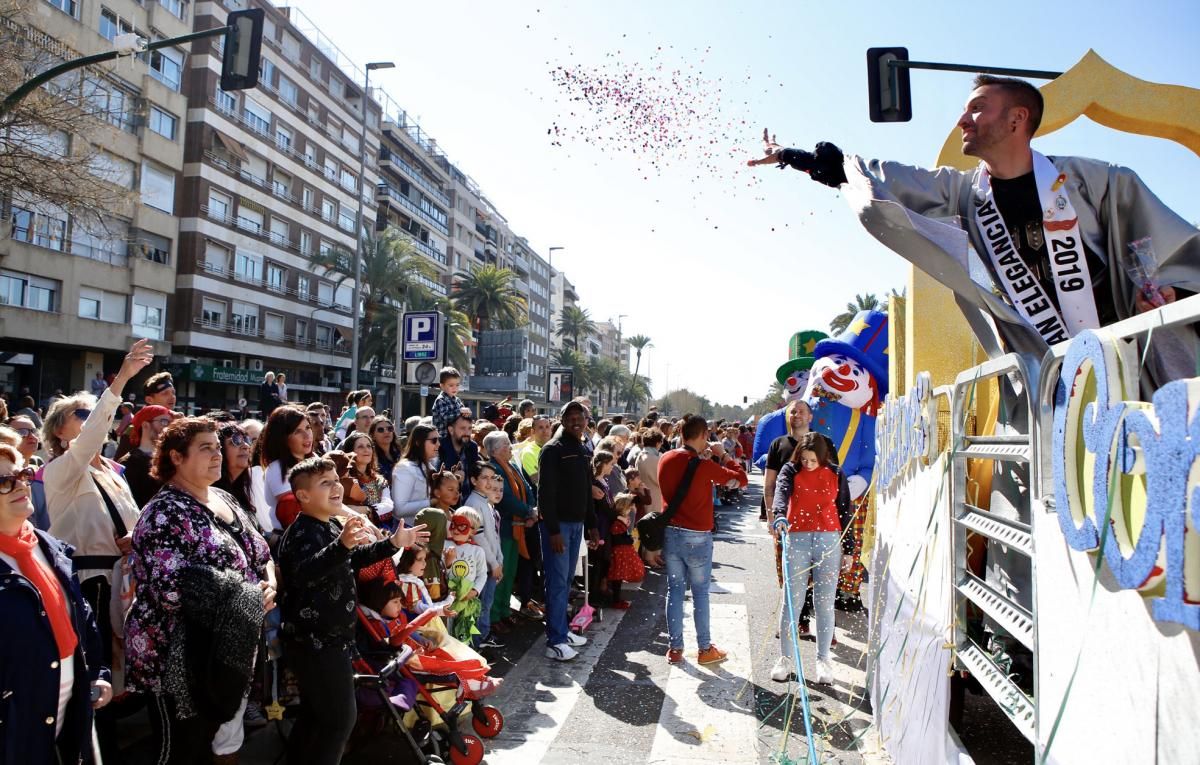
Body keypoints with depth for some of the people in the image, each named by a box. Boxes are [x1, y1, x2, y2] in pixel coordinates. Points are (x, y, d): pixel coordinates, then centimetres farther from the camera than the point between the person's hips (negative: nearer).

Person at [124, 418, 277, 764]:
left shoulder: (224, 500, 8)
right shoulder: (165, 513, -18)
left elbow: (262, 554, 15)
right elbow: (173, 589, -29)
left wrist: (269, 585, -6)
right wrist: (249, 599, -22)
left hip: (225, 653, 8)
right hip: (180, 660, -8)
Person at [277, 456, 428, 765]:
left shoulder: (328, 527, 10)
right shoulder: (303, 532, -23)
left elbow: (352, 561, 26)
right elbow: (304, 572, -44)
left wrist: (393, 543, 22)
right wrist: (342, 544, -60)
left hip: (327, 638, 10)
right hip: (316, 641, -10)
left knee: (315, 713, 22)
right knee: (340, 717, -2)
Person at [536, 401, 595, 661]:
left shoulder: (585, 451, 14)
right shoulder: (553, 449, -11)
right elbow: (545, 493, -16)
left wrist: (592, 524, 16)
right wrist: (553, 530, -20)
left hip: (576, 523, 7)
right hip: (557, 524, -7)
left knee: (566, 581, 14)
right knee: (558, 582, -6)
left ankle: (562, 630, 24)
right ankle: (555, 641, 0)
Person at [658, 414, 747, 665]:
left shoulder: (665, 459, 1)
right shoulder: (703, 465, -15)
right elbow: (741, 479, -10)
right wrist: (725, 457, 2)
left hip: (671, 533, 5)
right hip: (697, 537, -5)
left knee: (674, 591, 11)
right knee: (700, 592, 7)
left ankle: (675, 648, 16)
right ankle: (705, 649, 17)